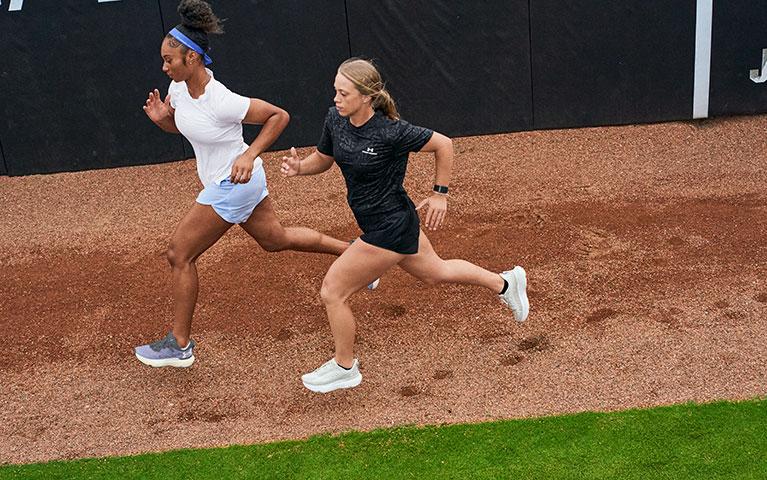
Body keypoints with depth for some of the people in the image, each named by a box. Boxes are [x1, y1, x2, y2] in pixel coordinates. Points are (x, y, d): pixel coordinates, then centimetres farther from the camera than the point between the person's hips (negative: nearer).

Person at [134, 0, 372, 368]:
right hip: (233, 184, 9)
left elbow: (279, 116, -18)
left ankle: (179, 345, 9)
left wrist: (249, 155, -26)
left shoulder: (221, 102, -29)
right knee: (276, 239, 26)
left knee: (179, 255, -3)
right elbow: (176, 125, 12)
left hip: (232, 185, -9)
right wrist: (159, 118, -11)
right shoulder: (179, 87, -7)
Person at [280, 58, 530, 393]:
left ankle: (344, 368, 20)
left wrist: (440, 194, -8)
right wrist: (299, 167, -12)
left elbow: (443, 145, -15)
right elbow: (323, 159, 9)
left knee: (332, 292, -2)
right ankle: (505, 282, 47)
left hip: (388, 229, -8)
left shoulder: (391, 132, -27)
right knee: (435, 273, 28)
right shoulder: (335, 119, -7)